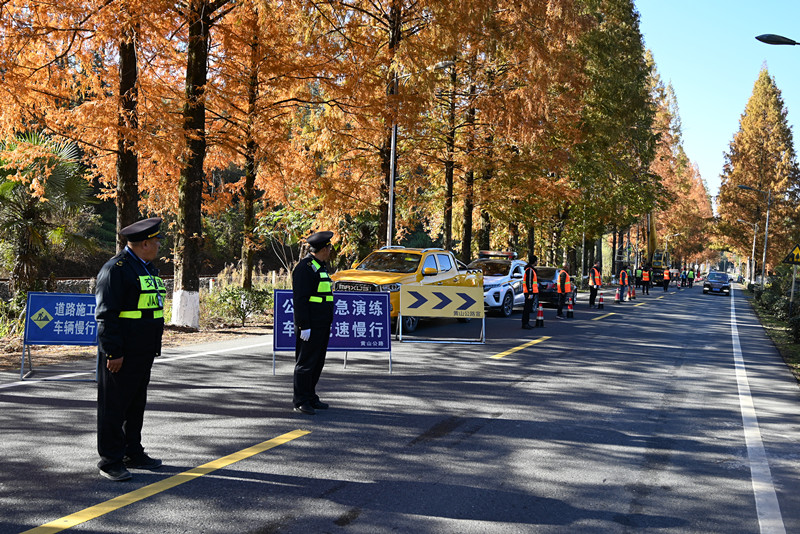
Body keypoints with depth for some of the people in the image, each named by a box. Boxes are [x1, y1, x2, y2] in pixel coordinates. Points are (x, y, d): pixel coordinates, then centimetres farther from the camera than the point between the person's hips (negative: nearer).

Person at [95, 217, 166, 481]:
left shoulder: (147, 267, 15)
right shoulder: (116, 269, -15)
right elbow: (106, 314, -19)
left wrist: (154, 346, 21)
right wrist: (113, 352, -21)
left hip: (142, 353, 10)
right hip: (121, 354, -10)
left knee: (136, 404, 16)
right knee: (114, 406, -1)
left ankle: (133, 454, 26)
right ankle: (110, 461, 6)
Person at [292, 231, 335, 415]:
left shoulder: (320, 266, 17)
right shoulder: (304, 267, -14)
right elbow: (300, 299, -18)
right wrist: (304, 326, -21)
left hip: (322, 326, 10)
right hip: (310, 326, -10)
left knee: (317, 363, 14)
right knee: (305, 363, -5)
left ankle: (311, 398, 22)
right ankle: (300, 402, 0)